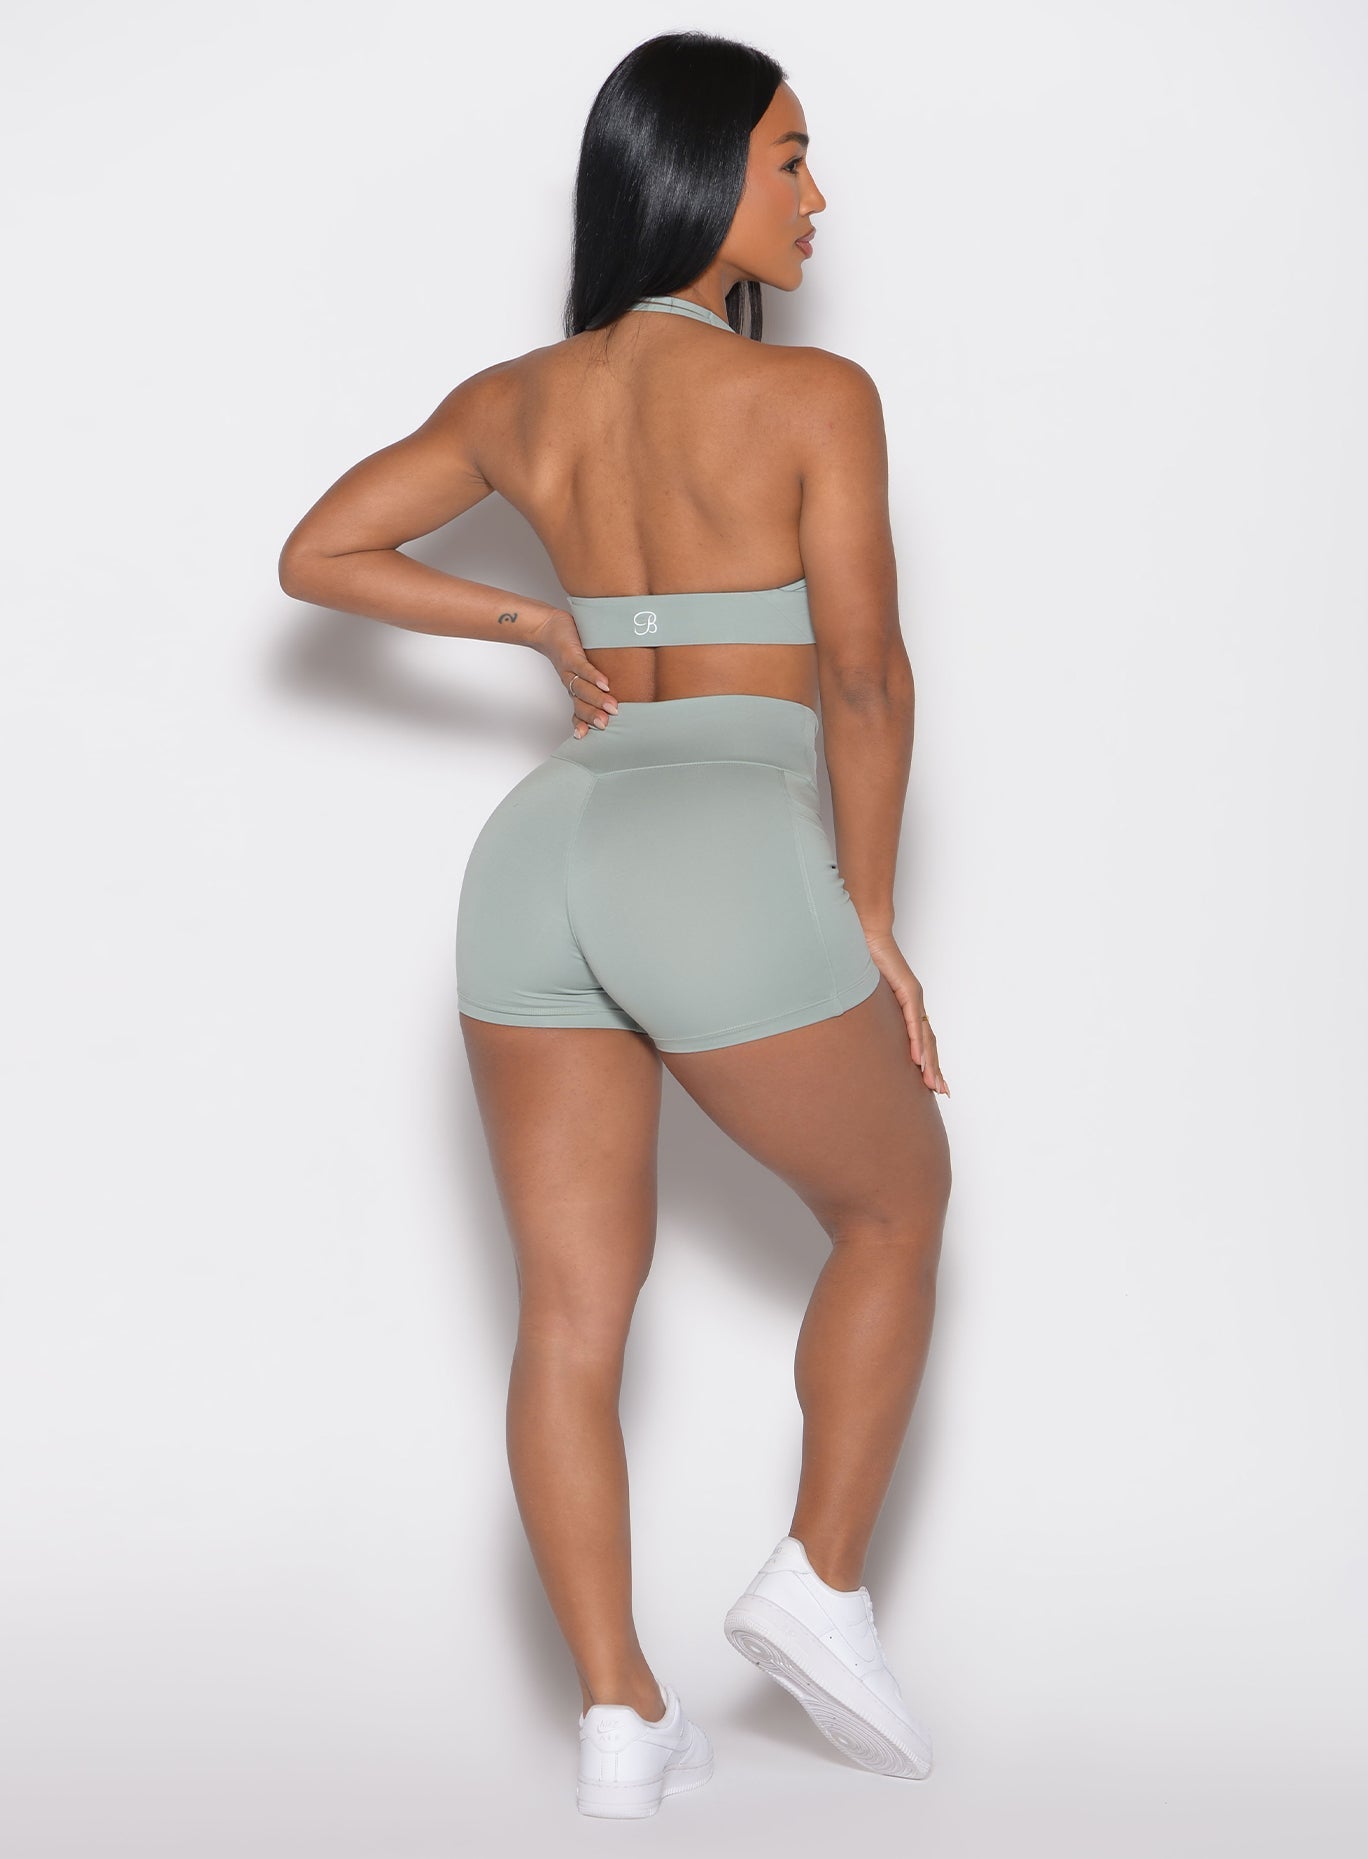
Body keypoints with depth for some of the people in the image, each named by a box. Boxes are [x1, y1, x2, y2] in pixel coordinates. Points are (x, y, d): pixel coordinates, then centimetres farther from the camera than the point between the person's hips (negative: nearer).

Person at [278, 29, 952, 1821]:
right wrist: (870, 915, 5)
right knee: (896, 1203, 20)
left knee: (574, 1311, 11)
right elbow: (864, 676, -5)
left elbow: (316, 556, 18)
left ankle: (620, 1717, 11)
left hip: (542, 856, 5)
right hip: (724, 867, -5)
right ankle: (823, 1581, 12)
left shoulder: (520, 398, 14)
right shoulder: (813, 393, -2)